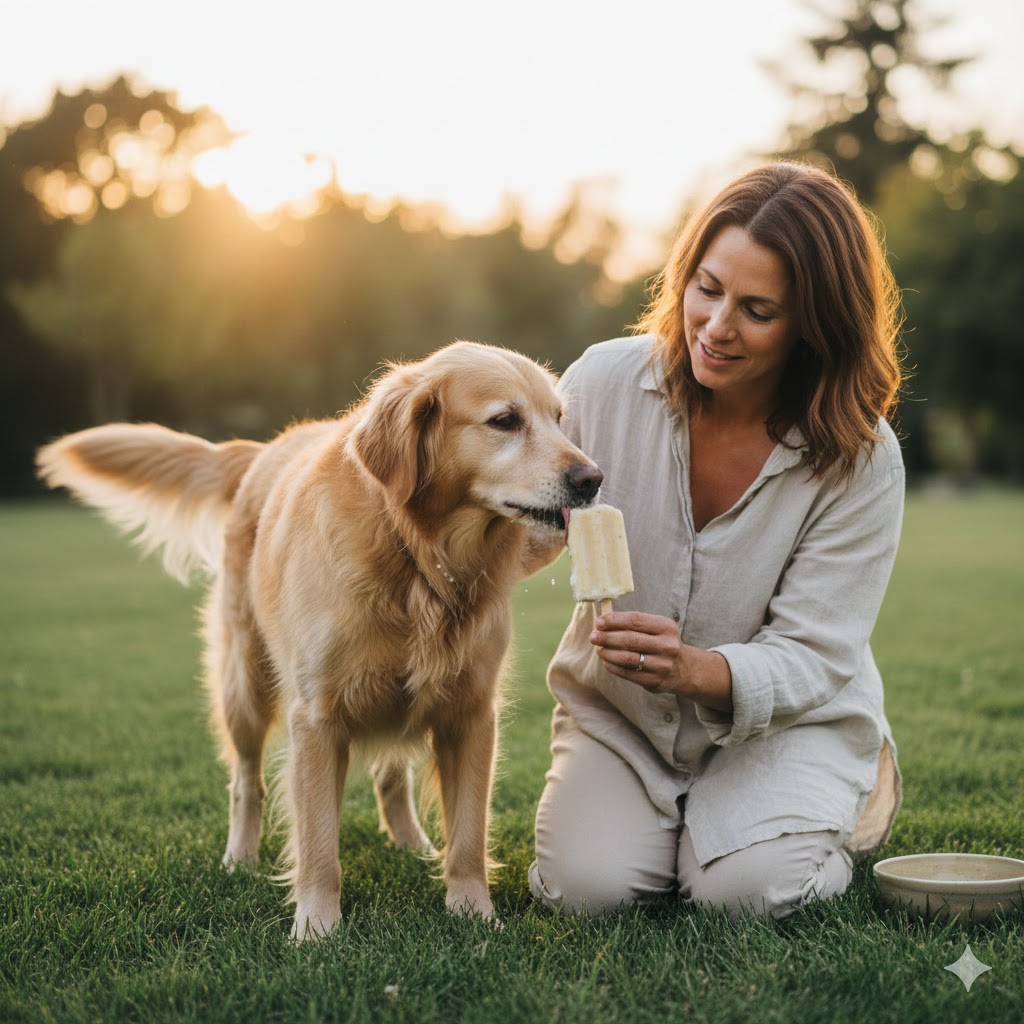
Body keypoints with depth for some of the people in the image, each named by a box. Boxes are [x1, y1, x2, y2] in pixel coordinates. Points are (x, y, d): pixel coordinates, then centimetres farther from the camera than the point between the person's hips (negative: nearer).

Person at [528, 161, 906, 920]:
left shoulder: (861, 459, -19)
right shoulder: (606, 381, -14)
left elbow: (812, 658, -19)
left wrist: (696, 671, -40)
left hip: (786, 718, -1)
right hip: (617, 710, 2)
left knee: (747, 888, -24)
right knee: (585, 885, -20)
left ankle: (856, 800, 11)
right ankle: (668, 817, 15)